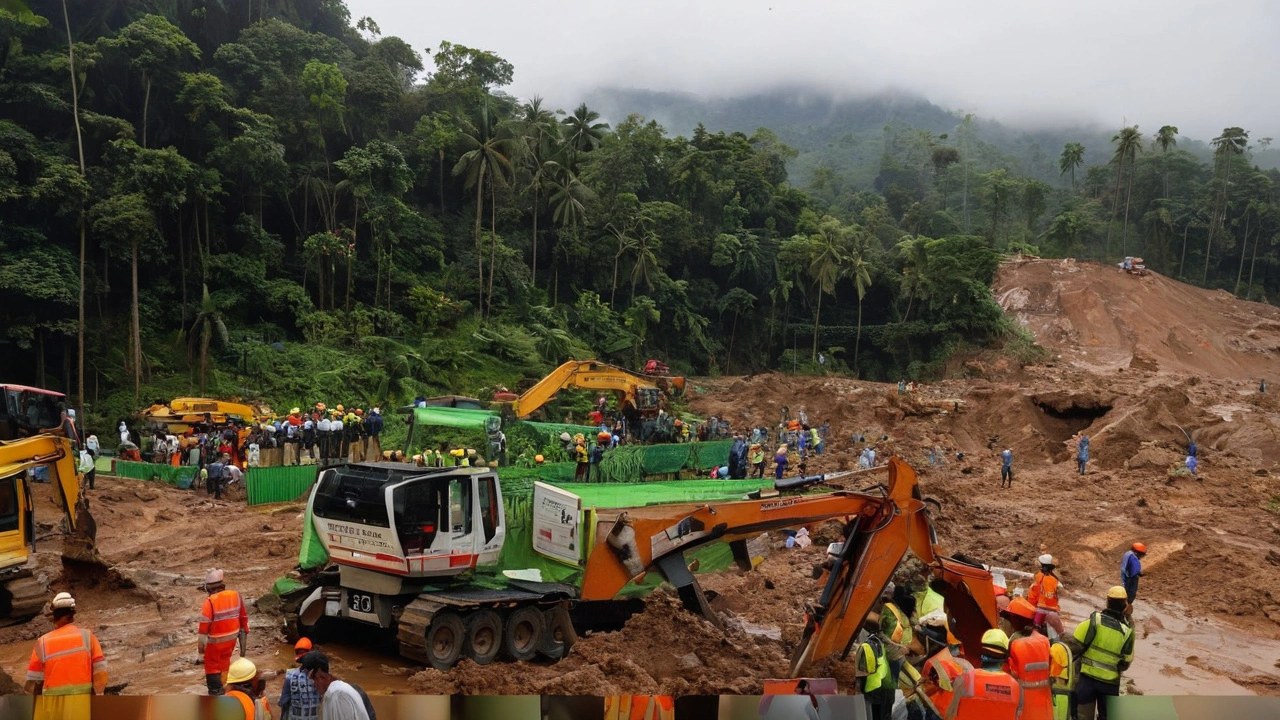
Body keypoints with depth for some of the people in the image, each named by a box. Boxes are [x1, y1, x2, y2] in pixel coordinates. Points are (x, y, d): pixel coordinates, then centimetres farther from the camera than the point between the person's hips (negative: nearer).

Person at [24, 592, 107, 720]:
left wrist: (32, 707, 16)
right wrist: (97, 695, 10)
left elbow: (33, 681, 3)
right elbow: (100, 672, -3)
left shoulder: (42, 642, 2)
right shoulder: (87, 637, 0)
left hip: (51, 705, 1)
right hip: (81, 704, -1)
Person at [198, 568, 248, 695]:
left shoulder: (210, 602, -23)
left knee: (212, 665, 11)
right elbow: (243, 617, 3)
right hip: (232, 638, 5)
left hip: (215, 640, -5)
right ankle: (222, 685, 41)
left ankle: (215, 692, 13)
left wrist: (201, 643, -9)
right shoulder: (235, 596, -8)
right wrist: (244, 632, 16)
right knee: (224, 661, 26)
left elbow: (204, 624, -20)